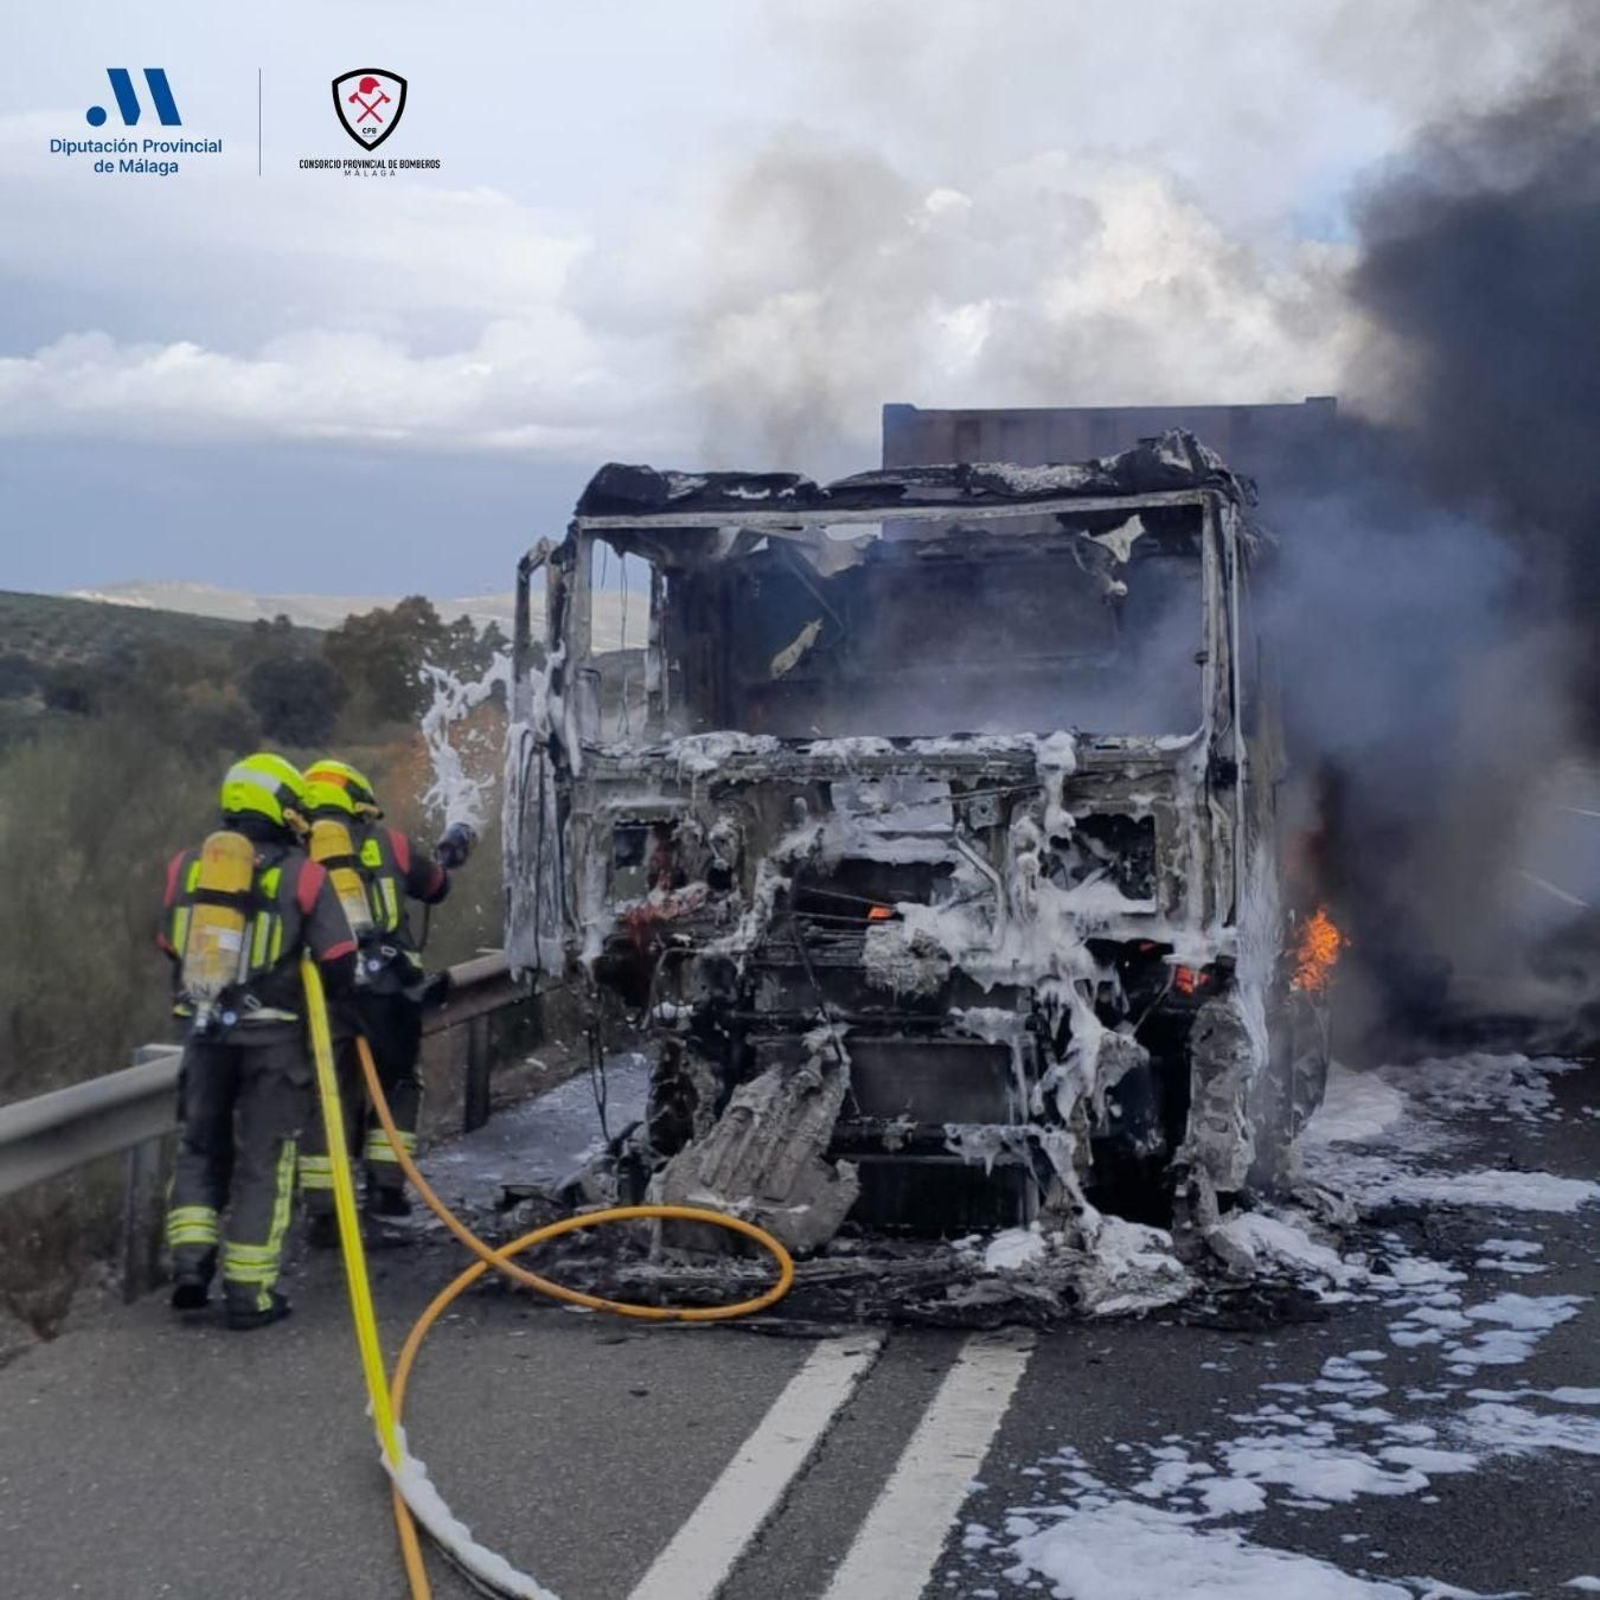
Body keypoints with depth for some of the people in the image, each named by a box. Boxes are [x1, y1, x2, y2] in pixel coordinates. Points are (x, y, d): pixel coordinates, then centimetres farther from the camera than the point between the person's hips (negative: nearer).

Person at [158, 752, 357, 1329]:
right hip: (273, 1036, -3)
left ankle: (191, 1262, 8)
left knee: (200, 1146, 20)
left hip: (204, 1030, 3)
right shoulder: (301, 874, -8)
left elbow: (171, 945, 13)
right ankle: (249, 1292, 9)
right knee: (262, 1160, 6)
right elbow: (338, 960, -9)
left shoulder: (186, 866, 4)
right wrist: (331, 999, 12)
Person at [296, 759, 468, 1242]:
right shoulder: (388, 843, 8)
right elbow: (435, 887, 24)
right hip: (388, 988, 0)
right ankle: (386, 1184, 13)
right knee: (398, 1084, 21)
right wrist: (447, 855, 44)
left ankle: (321, 1210, 5)